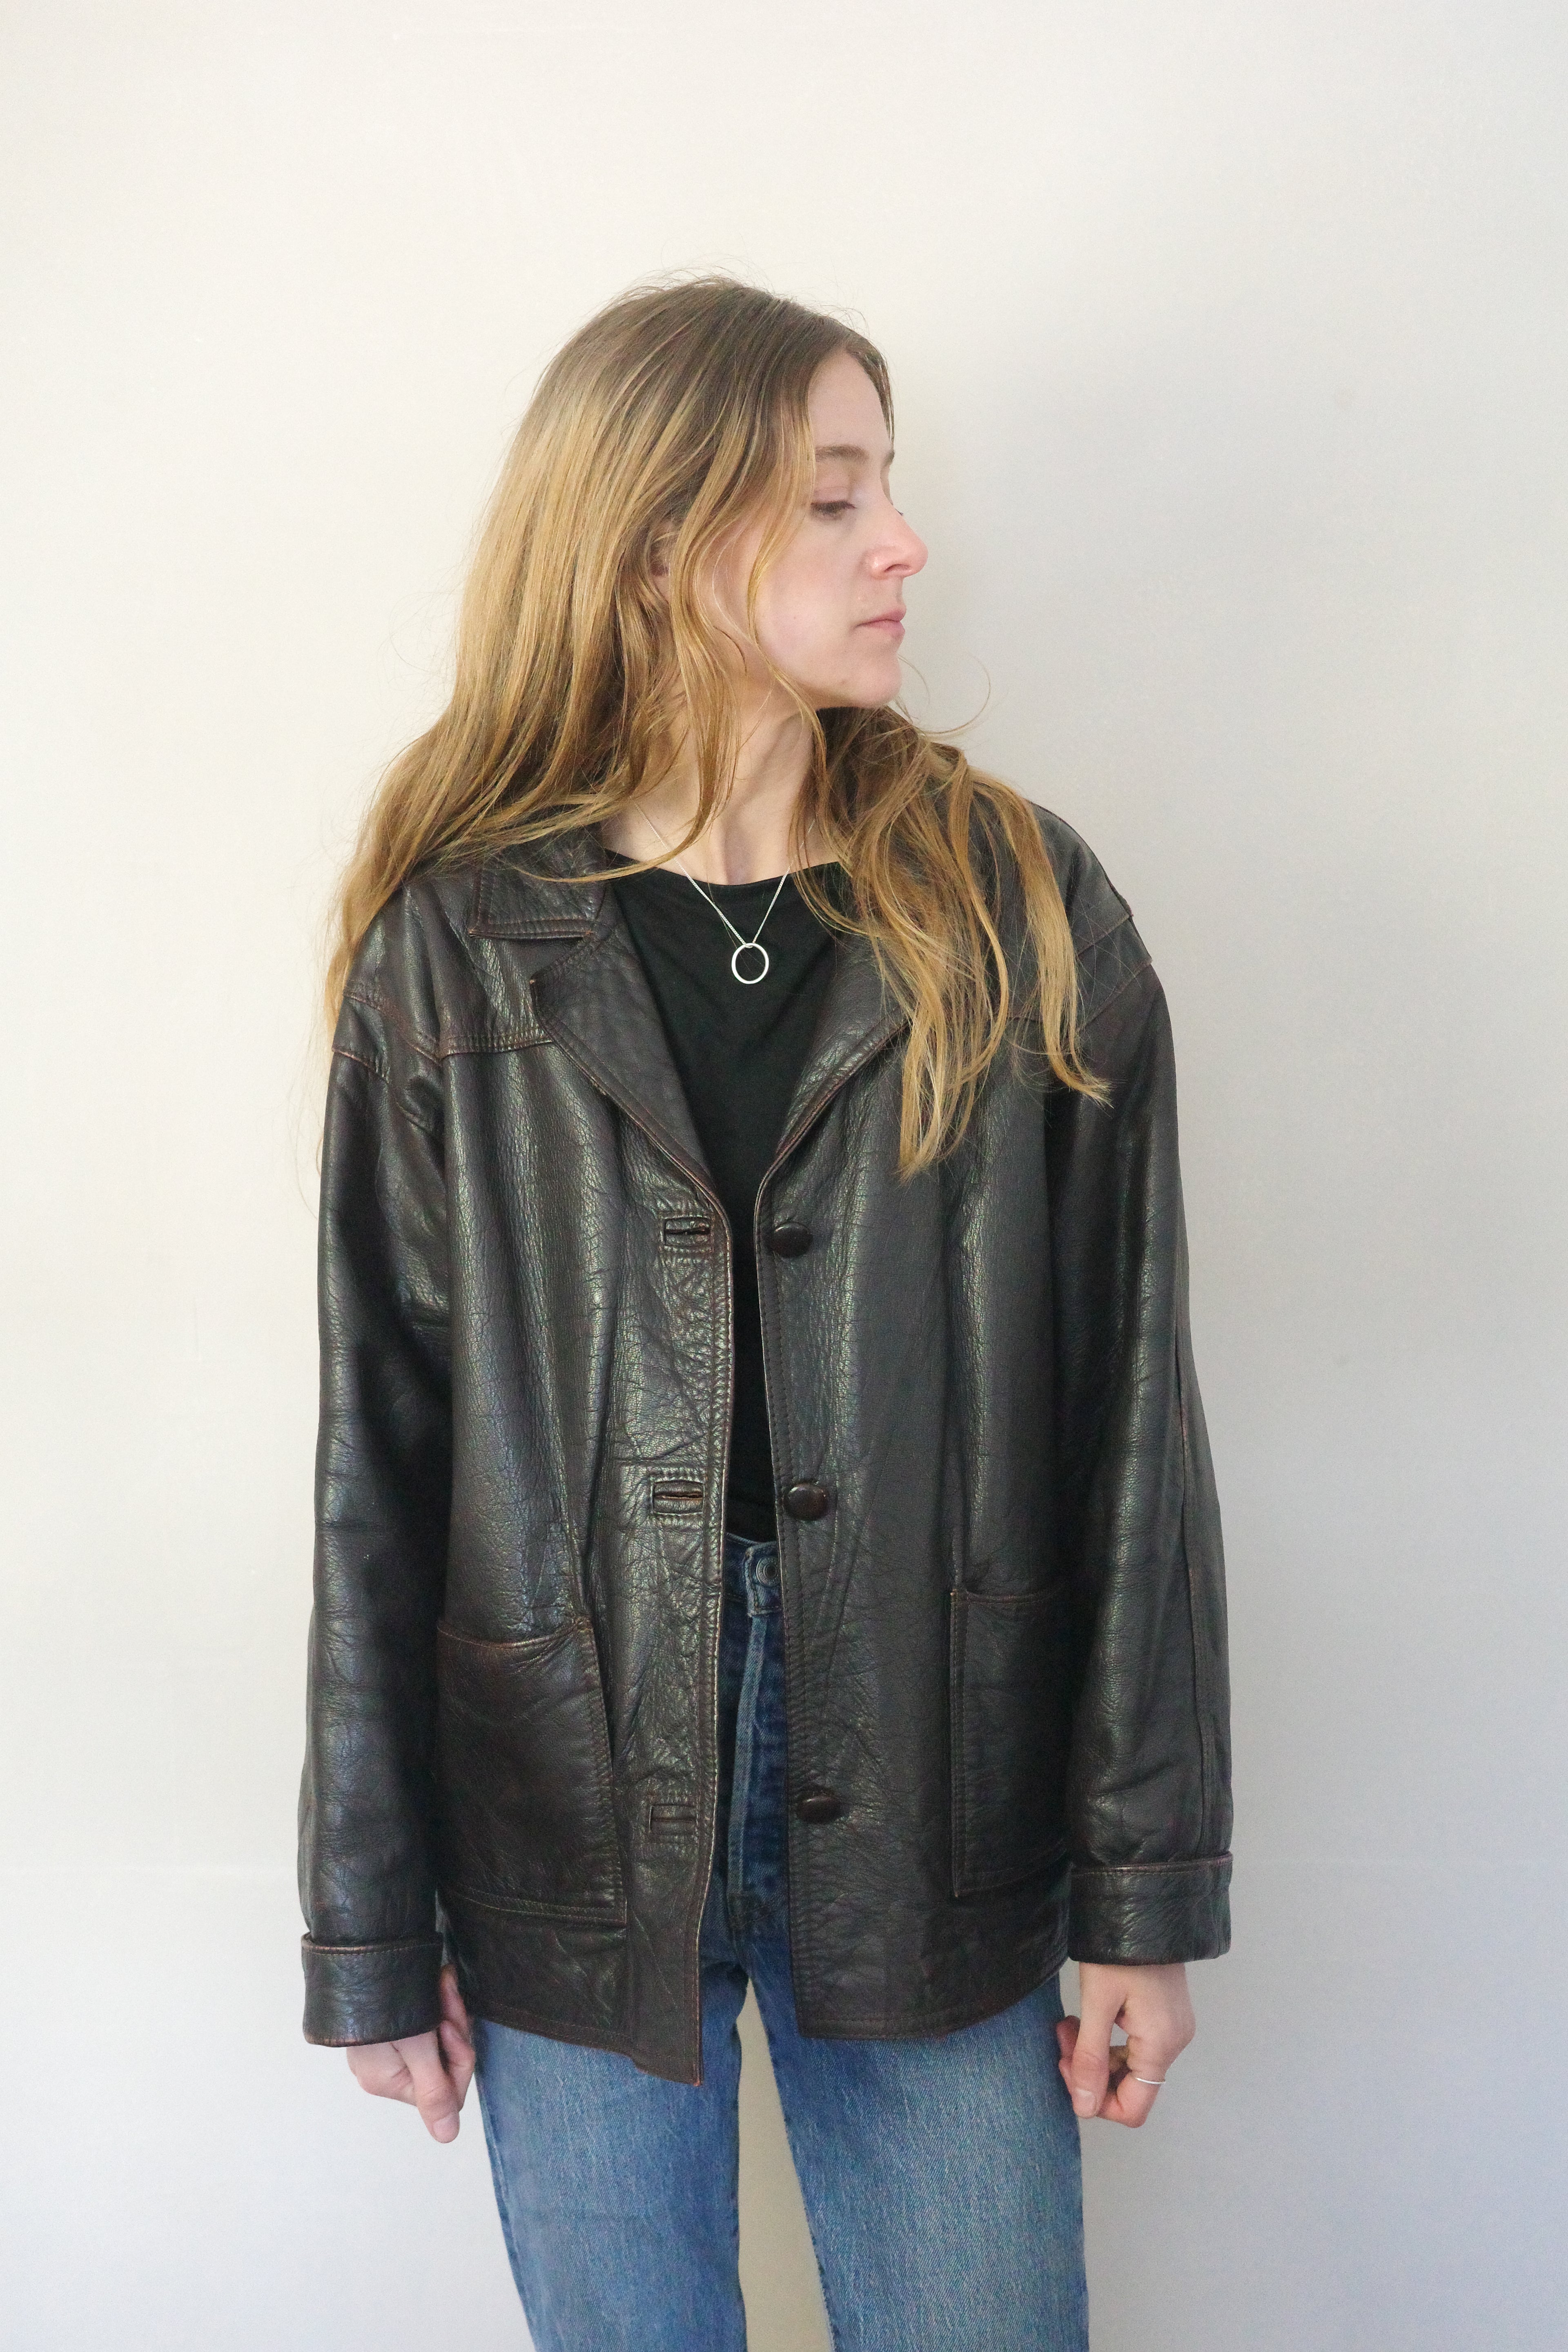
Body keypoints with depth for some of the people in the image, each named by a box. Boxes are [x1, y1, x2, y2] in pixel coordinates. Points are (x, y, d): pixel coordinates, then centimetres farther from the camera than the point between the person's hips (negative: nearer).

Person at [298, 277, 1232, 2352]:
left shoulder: (1026, 919, -2)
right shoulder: (460, 950, -3)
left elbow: (1130, 1418, -2)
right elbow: (377, 1456, -1)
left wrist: (1150, 1885, -2)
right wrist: (371, 1926, 1)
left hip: (933, 1824, 1)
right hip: (568, 1812, 0)